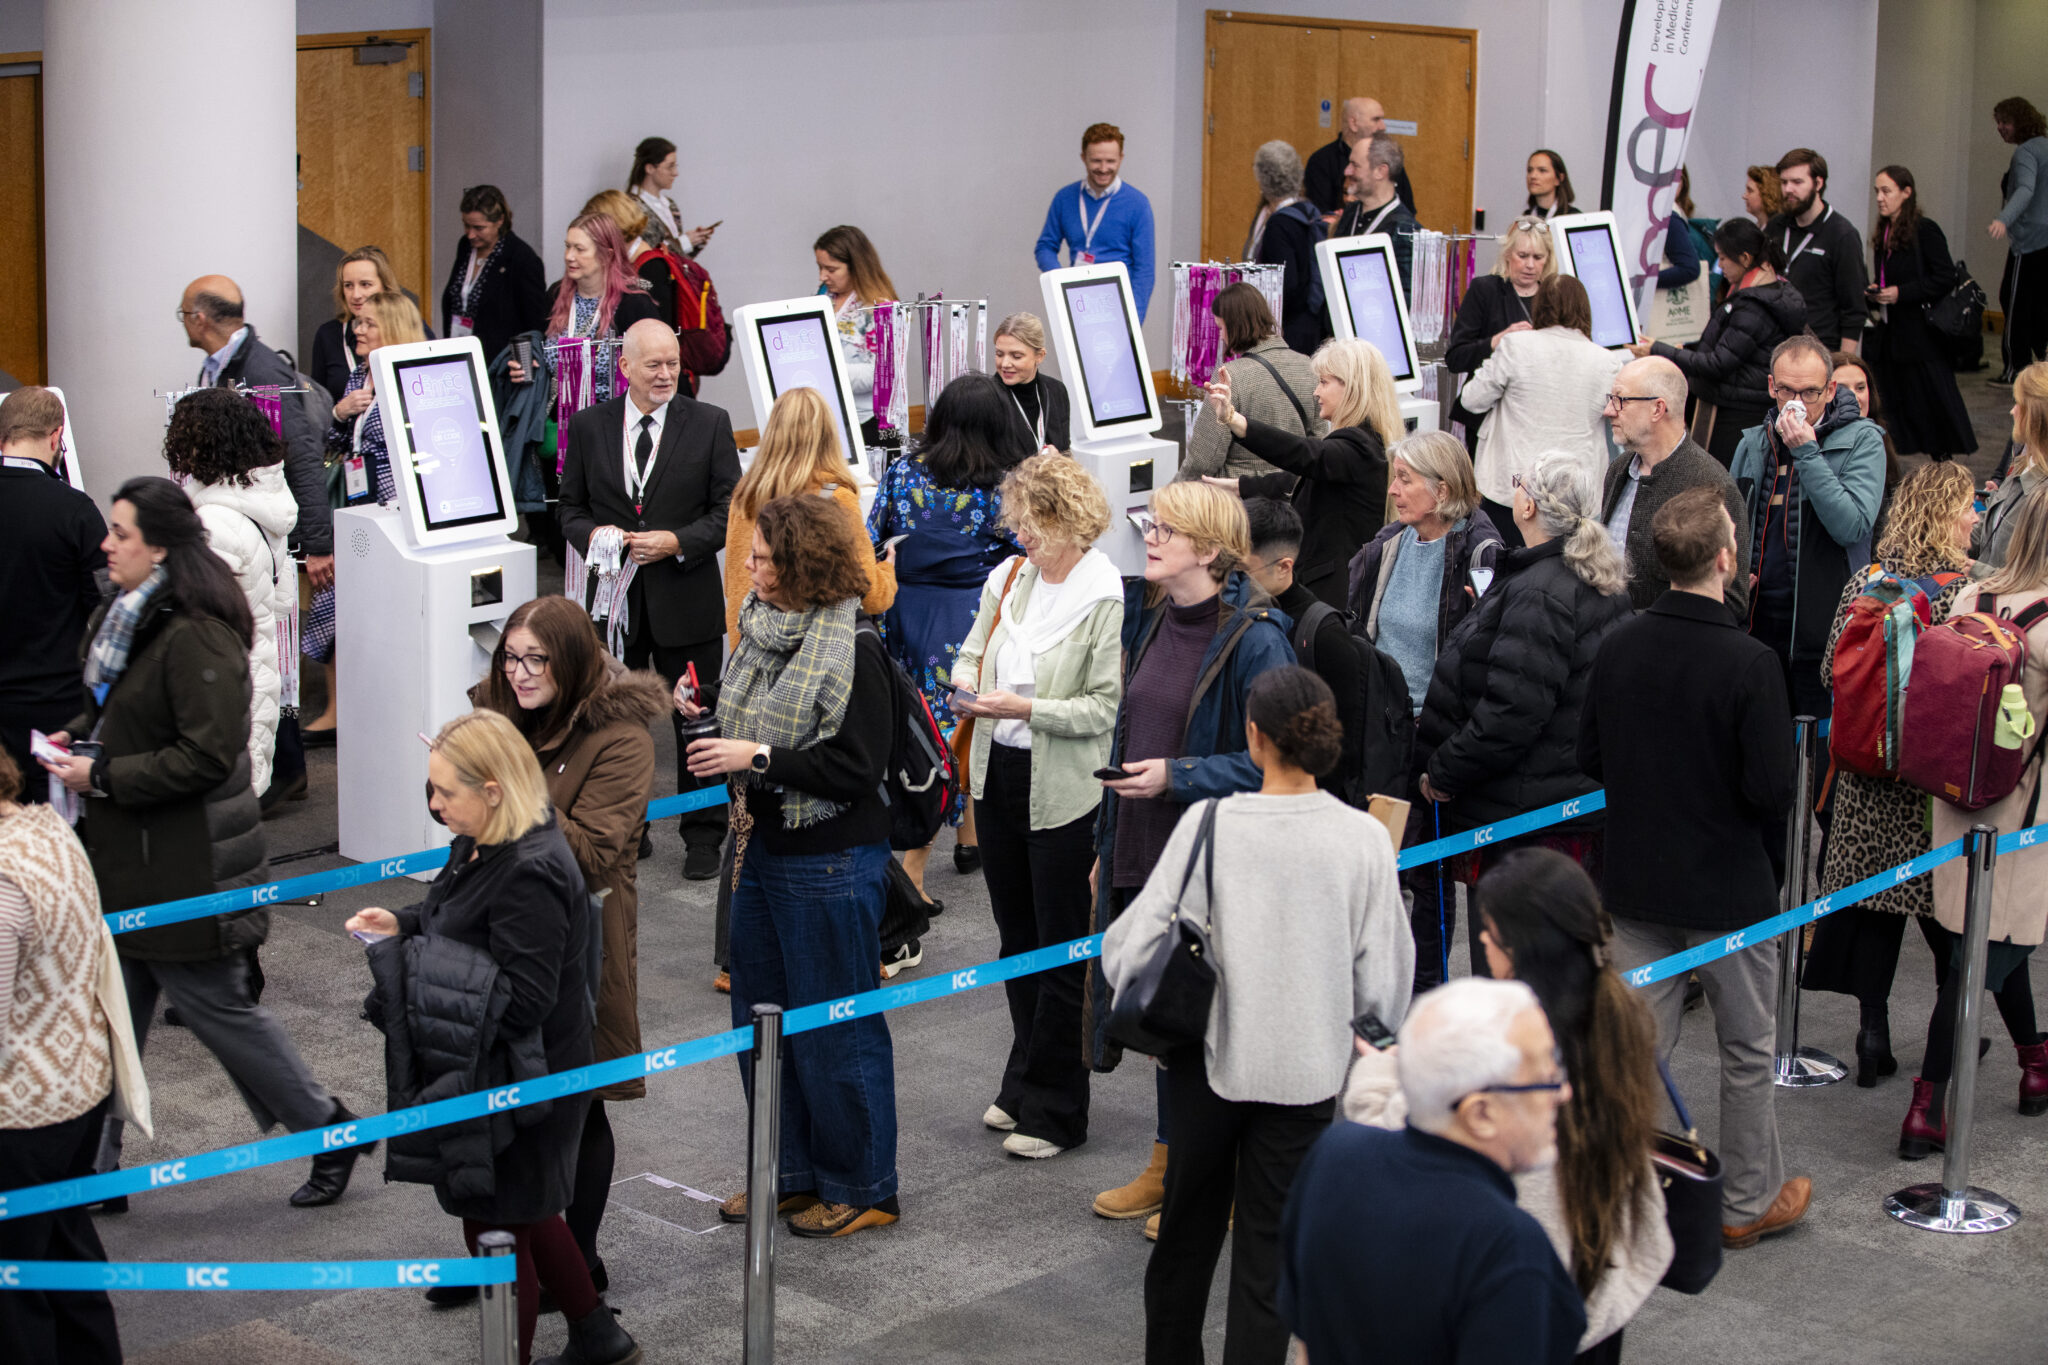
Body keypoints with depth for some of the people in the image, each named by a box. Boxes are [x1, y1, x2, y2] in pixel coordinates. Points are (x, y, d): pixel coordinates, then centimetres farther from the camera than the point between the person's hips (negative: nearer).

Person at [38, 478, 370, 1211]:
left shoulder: (195, 637, -22)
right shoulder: (125, 617, 10)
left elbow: (206, 756, -25)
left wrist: (103, 777, -22)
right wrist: (74, 735, 4)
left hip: (182, 868, -9)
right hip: (125, 862, 9)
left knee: (216, 1006, 3)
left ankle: (330, 1131, 19)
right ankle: (94, 1167, 21)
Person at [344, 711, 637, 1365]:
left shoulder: (530, 875, -28)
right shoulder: (486, 845, 3)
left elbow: (523, 999, -30)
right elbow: (454, 914, 23)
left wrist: (413, 969, -26)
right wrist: (402, 923, 4)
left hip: (519, 1084, -10)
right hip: (497, 1075, 10)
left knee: (497, 1228, 4)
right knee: (526, 1213, 24)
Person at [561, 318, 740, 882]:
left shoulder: (710, 424, -1)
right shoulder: (588, 426, 4)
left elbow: (729, 510, -2)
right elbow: (572, 508, 9)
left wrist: (677, 542, -16)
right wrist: (591, 534, -12)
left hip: (685, 599, -2)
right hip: (614, 598, 2)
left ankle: (703, 838, 15)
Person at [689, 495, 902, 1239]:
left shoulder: (853, 650, -17)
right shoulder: (763, 628, 7)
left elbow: (857, 766, -21)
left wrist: (758, 758, -22)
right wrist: (711, 721, 4)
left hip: (830, 862, -9)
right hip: (762, 847, 9)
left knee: (834, 1027, 1)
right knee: (761, 1017, 15)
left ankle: (860, 1188, 15)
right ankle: (790, 1174, 29)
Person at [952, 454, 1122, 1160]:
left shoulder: (1105, 597, -16)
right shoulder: (1008, 576, 6)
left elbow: (1107, 706, -18)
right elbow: (972, 649, 18)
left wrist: (1025, 707, -22)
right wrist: (968, 684, -4)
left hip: (1064, 791, -7)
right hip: (999, 776, 7)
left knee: (1062, 951, 3)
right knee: (1016, 938, 18)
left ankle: (1054, 1109, 13)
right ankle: (1024, 1084, 32)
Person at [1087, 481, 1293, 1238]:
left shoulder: (1252, 639, -16)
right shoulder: (1151, 618, 8)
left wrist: (1178, 775, -21)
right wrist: (1107, 845, 17)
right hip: (1141, 855, 7)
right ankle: (1168, 1166, 31)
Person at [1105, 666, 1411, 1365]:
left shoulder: (1208, 825, -13)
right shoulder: (1364, 840, -11)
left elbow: (1126, 953, -11)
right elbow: (1382, 986, -6)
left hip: (1207, 1062, 0)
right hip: (1305, 1071, 0)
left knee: (1186, 1236, 20)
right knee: (1267, 1253, 10)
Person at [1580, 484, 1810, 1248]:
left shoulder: (1618, 649, -4)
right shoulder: (1748, 663, -20)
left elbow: (1589, 759, 4)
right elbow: (1770, 788, -20)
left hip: (1635, 882, 4)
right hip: (1728, 888, -4)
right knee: (1748, 1051, 13)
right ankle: (1748, 1203, 24)